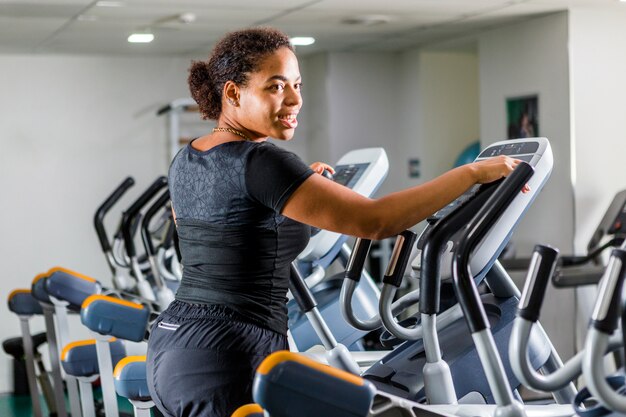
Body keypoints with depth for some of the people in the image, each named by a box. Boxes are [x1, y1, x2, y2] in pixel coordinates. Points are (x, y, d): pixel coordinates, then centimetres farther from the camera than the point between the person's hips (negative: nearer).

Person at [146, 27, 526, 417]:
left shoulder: (186, 161, 10)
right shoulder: (260, 162, -17)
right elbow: (373, 220, -24)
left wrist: (298, 181, 32)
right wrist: (474, 172, -15)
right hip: (228, 366, -9)